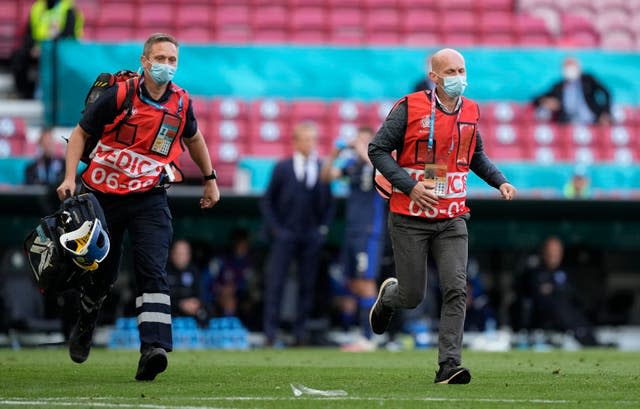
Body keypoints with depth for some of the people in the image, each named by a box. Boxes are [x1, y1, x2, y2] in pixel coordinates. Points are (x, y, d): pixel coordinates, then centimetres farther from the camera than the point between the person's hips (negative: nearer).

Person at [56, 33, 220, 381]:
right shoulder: (119, 95, -11)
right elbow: (80, 133, -2)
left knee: (152, 271, -17)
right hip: (104, 195, -1)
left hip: (149, 199, 1)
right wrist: (70, 177, -14)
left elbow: (193, 138, 21)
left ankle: (153, 349, -29)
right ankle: (84, 326, 43)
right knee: (101, 271, 12)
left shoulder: (181, 103, -1)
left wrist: (210, 179, 28)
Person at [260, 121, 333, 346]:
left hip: (311, 237, 2)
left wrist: (323, 227, 4)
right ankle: (270, 332, -4)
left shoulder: (323, 169, 5)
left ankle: (300, 332, 9)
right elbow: (267, 201, 6)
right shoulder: (282, 168, 2)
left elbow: (328, 203, 14)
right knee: (275, 284, -6)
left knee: (307, 286, 3)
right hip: (285, 235, -2)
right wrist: (275, 228, -3)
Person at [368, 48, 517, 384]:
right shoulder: (410, 107, -8)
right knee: (412, 296, 2)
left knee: (456, 289, -11)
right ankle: (388, 296, 38)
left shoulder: (470, 111, 8)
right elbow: (377, 149, -7)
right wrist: (409, 185, -17)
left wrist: (499, 181, 9)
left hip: (452, 219, 4)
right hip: (410, 218, -4)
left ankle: (449, 364, -10)